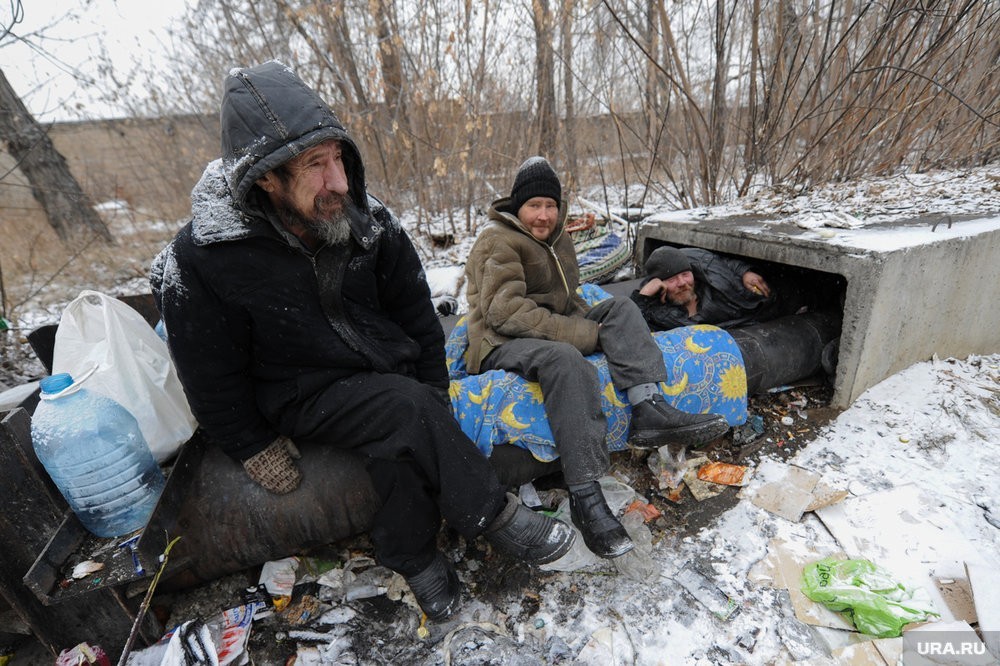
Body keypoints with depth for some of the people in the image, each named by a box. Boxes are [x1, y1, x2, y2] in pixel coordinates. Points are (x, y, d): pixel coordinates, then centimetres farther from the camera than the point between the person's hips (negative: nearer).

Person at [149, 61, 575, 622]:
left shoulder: (369, 222, -9)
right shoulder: (201, 261, -18)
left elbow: (416, 312, 1)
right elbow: (213, 379, -6)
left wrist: (434, 396, -1)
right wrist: (259, 450, -2)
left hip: (393, 376, 4)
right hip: (306, 397, -3)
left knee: (401, 442, -26)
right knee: (406, 408, -29)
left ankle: (412, 554, 0)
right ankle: (497, 518, -11)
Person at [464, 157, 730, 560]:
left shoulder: (556, 238, 18)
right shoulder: (497, 242, -9)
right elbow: (505, 311, -23)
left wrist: (595, 321, 1)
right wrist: (589, 334, -24)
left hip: (555, 334, 8)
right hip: (502, 345, -8)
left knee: (621, 308, -7)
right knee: (565, 360, -38)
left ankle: (647, 409, -28)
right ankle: (585, 497, -36)